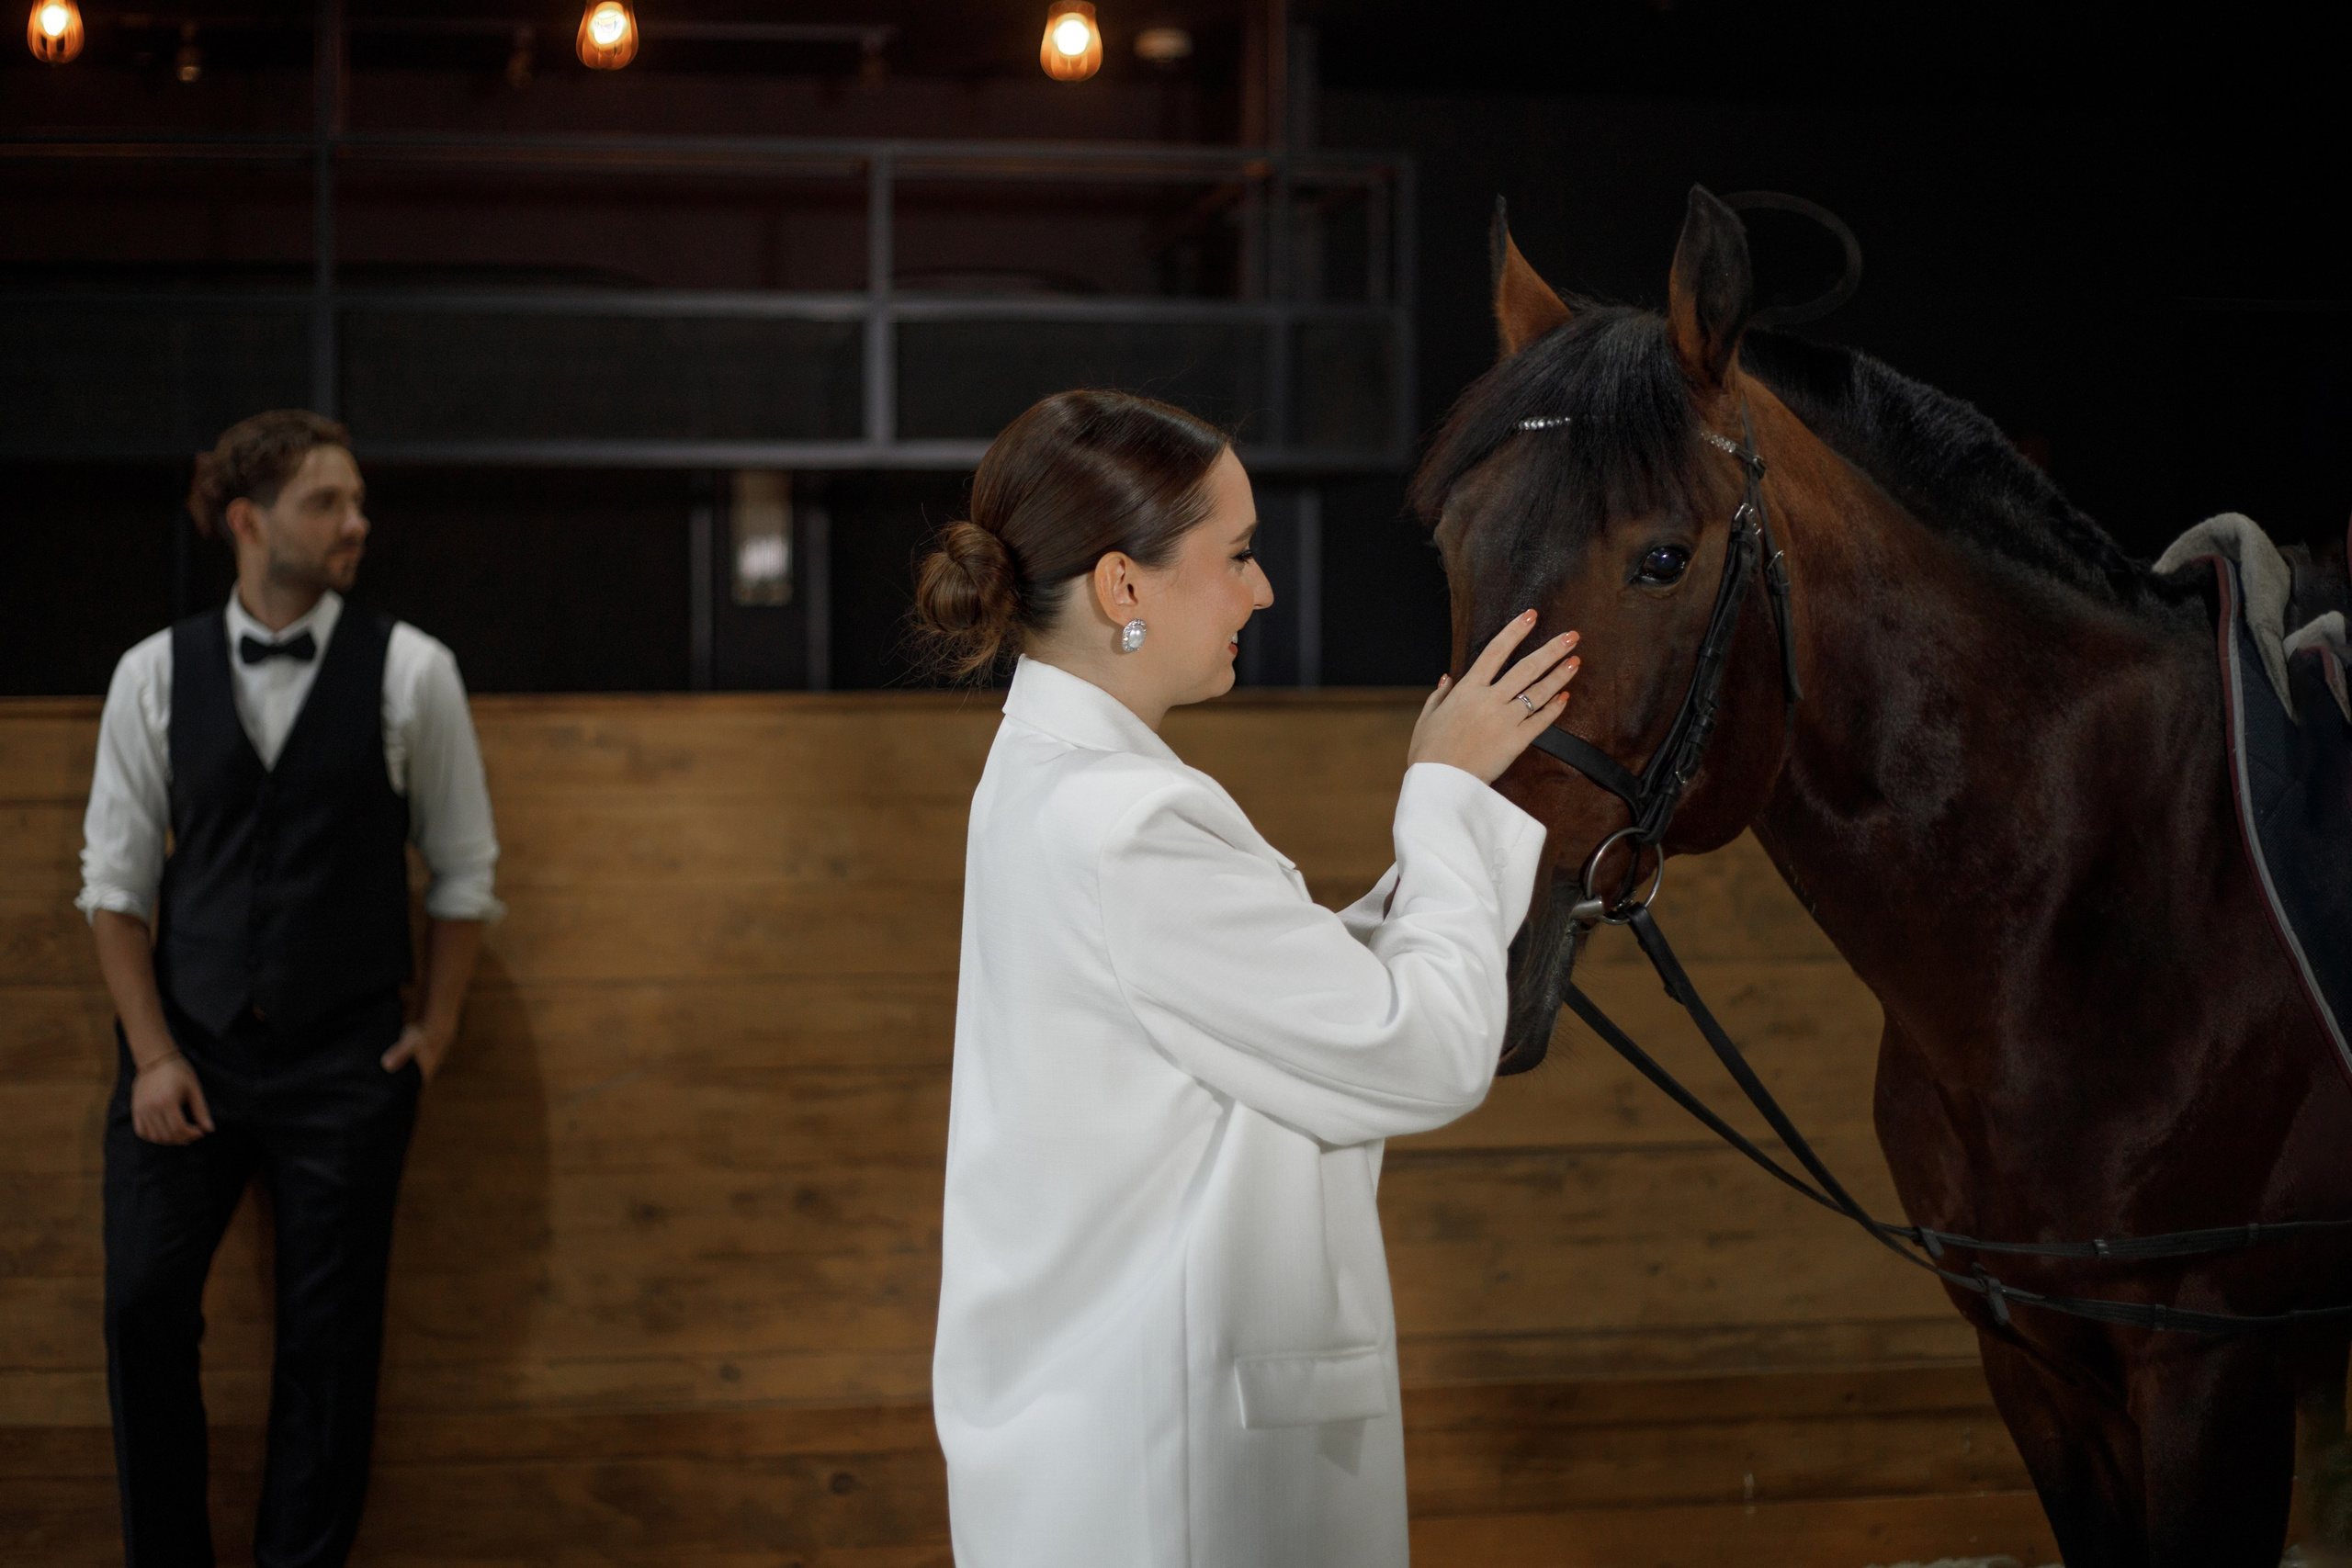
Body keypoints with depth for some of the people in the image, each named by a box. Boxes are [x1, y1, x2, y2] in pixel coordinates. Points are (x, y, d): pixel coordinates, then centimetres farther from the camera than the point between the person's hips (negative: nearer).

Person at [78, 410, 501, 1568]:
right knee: (144, 1310, -2)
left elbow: (464, 872, 5)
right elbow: (116, 879, 3)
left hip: (345, 1065, -1)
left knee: (329, 1339, 2)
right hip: (187, 1049, 1)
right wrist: (154, 1054, -3)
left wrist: (431, 1034, 2)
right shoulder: (155, 674, 2)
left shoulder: (410, 671, -2)